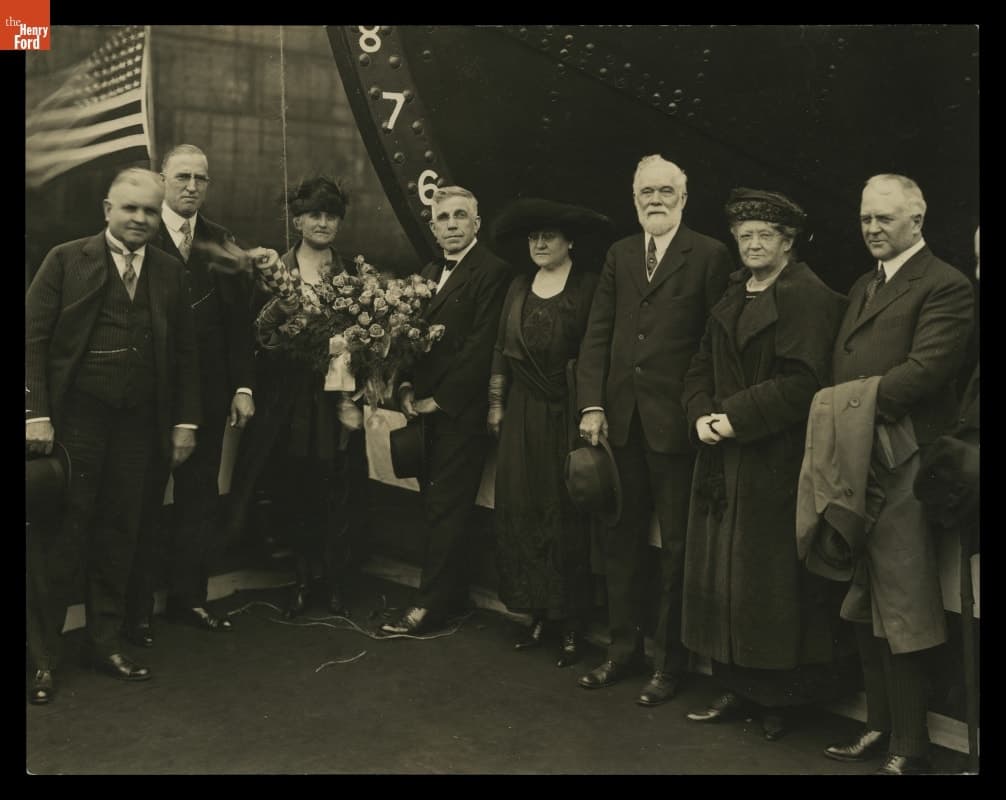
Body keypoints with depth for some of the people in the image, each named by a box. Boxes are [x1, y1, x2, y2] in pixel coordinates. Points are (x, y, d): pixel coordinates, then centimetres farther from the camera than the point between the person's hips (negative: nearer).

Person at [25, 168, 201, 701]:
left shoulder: (170, 272, 10)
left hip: (139, 422, 3)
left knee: (120, 533, 10)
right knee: (65, 533, 4)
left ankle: (106, 641, 22)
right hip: (76, 417, -3)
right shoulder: (67, 260, 1)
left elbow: (185, 352, 11)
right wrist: (36, 414, -12)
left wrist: (185, 421, 5)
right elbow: (33, 338, -4)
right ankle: (44, 647, 16)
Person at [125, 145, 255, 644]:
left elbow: (239, 320, 6)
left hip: (208, 392, 4)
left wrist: (243, 385, 0)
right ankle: (136, 608, 18)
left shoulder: (222, 243, 8)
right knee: (143, 501, 7)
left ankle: (188, 597, 25)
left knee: (199, 498, 11)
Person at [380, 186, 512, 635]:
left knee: (446, 508, -2)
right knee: (438, 505, 11)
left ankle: (430, 606, 5)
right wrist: (406, 388, 0)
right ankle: (452, 592, 24)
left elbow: (481, 346, -15)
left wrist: (438, 399, -13)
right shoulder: (428, 274, 17)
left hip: (461, 411, -7)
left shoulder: (492, 273, -9)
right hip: (428, 408, 7)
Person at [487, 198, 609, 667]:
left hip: (566, 416, -5)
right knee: (520, 512, 5)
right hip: (521, 416, 5)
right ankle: (537, 615, 17)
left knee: (565, 516, -1)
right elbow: (502, 351, 14)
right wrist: (496, 404, 9)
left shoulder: (588, 287, -4)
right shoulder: (518, 288, 12)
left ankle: (571, 625, 11)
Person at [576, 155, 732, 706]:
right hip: (621, 417, 5)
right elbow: (597, 333, 7)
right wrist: (592, 404, -2)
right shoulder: (619, 254, 12)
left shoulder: (709, 255, -3)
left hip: (675, 422, -5)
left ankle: (669, 660, 20)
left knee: (676, 544, 7)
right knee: (622, 538, 13)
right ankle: (623, 648, 27)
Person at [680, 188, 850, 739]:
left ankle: (778, 698, 15)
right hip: (722, 463, 7)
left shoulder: (810, 299, -8)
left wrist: (737, 418, -19)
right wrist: (701, 415, -5)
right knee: (721, 575, 10)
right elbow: (700, 370, 14)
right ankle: (735, 687, 22)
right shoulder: (729, 299, 16)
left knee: (771, 581, 1)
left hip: (775, 465, -7)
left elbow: (801, 383, -17)